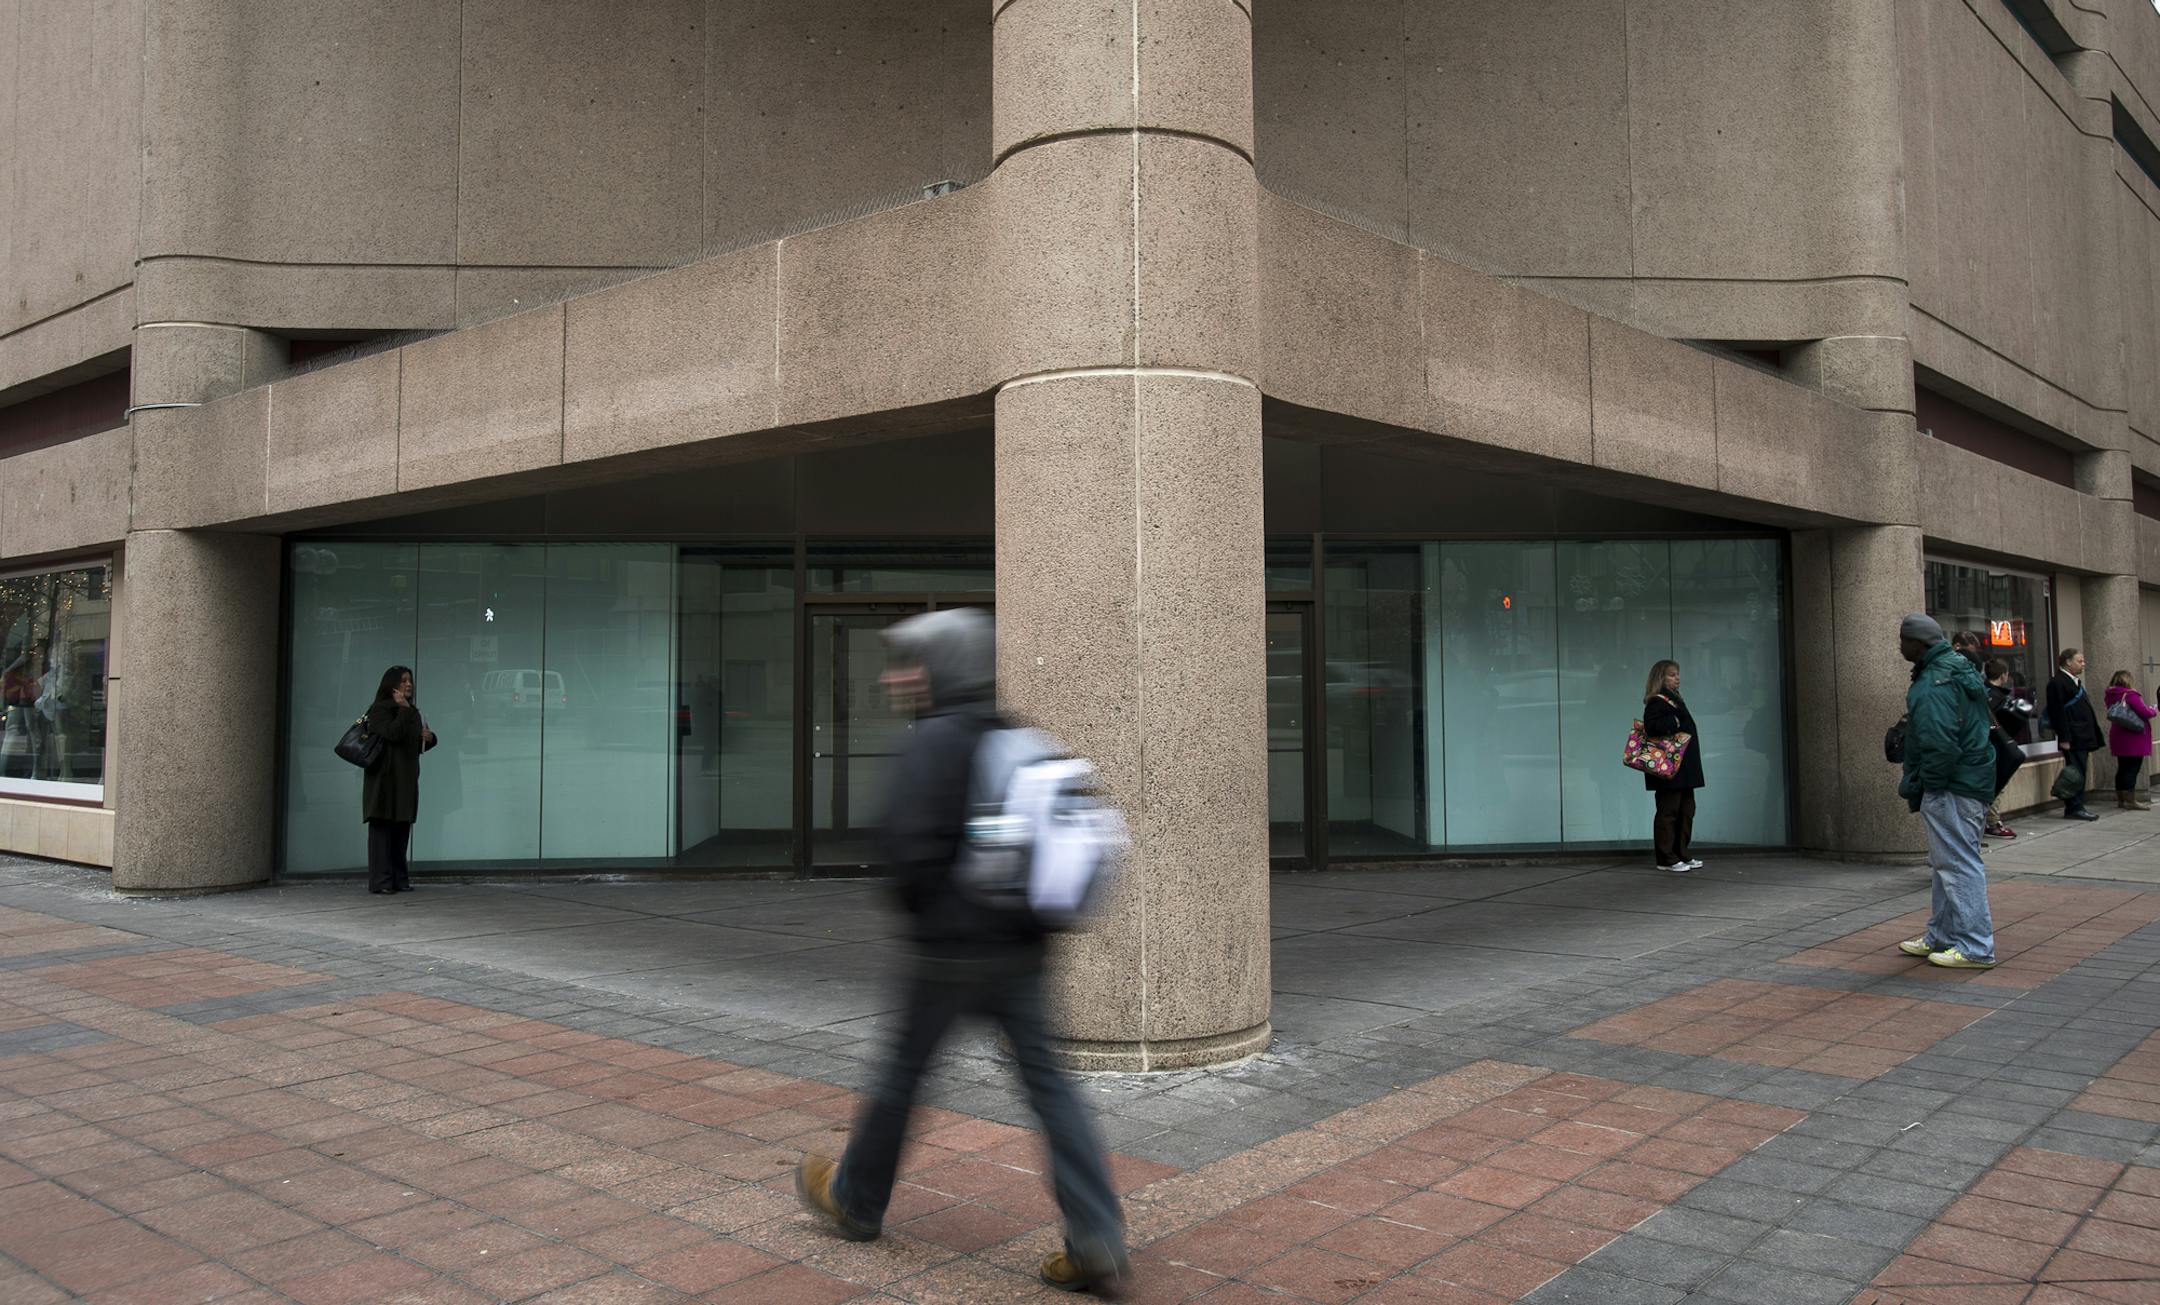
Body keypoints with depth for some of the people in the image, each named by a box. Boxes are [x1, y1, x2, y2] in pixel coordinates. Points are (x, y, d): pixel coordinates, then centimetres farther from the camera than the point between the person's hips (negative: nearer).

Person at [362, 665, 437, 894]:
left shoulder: (412, 712, 19)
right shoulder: (380, 710, -5)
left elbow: (418, 744, 26)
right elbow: (394, 733, -22)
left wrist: (429, 737, 4)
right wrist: (403, 709, -13)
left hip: (406, 780, 7)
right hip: (384, 778, -7)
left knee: (402, 829, 6)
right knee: (382, 827, -7)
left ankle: (399, 879, 9)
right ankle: (380, 881, -8)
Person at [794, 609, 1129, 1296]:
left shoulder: (935, 740, -14)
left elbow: (906, 843, -20)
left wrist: (920, 905, 0)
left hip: (953, 947, -6)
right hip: (1022, 946, 6)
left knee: (903, 1071, 13)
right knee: (1046, 1080, 7)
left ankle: (855, 1198, 35)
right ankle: (1099, 1243, 3)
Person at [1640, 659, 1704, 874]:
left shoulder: (1675, 700, 19)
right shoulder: (1657, 702, -11)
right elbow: (1652, 725, -27)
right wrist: (1674, 722, -22)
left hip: (1683, 770, 10)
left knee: (1686, 811, 12)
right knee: (1668, 812, -6)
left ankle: (1681, 855, 19)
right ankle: (1666, 859, -3)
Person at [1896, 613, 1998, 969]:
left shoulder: (1934, 685, -21)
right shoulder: (1956, 670, 14)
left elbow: (1940, 746, -27)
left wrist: (1921, 787, -15)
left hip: (1950, 788, -11)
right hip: (1968, 780, 11)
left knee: (1959, 864, -5)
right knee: (1946, 862, 19)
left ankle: (1976, 948, -1)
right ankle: (1941, 937, 29)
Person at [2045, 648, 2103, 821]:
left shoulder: (2075, 681, 19)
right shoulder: (2057, 683, -13)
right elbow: (2058, 712, -18)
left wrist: (2090, 739, 23)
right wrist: (2064, 738, -22)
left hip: (2081, 737, 10)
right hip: (2072, 738, -10)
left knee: (2079, 772, 10)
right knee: (2075, 772, -8)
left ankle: (2075, 808, 13)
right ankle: (2074, 808, -5)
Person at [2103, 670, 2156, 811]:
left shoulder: (2112, 696, 9)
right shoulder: (2130, 695, -15)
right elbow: (2144, 712, -17)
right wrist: (2155, 711, 4)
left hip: (2118, 738, 8)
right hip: (2133, 738, -8)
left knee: (2122, 768, 14)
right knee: (2132, 769, -6)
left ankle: (2121, 799, 18)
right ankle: (2131, 801, -5)